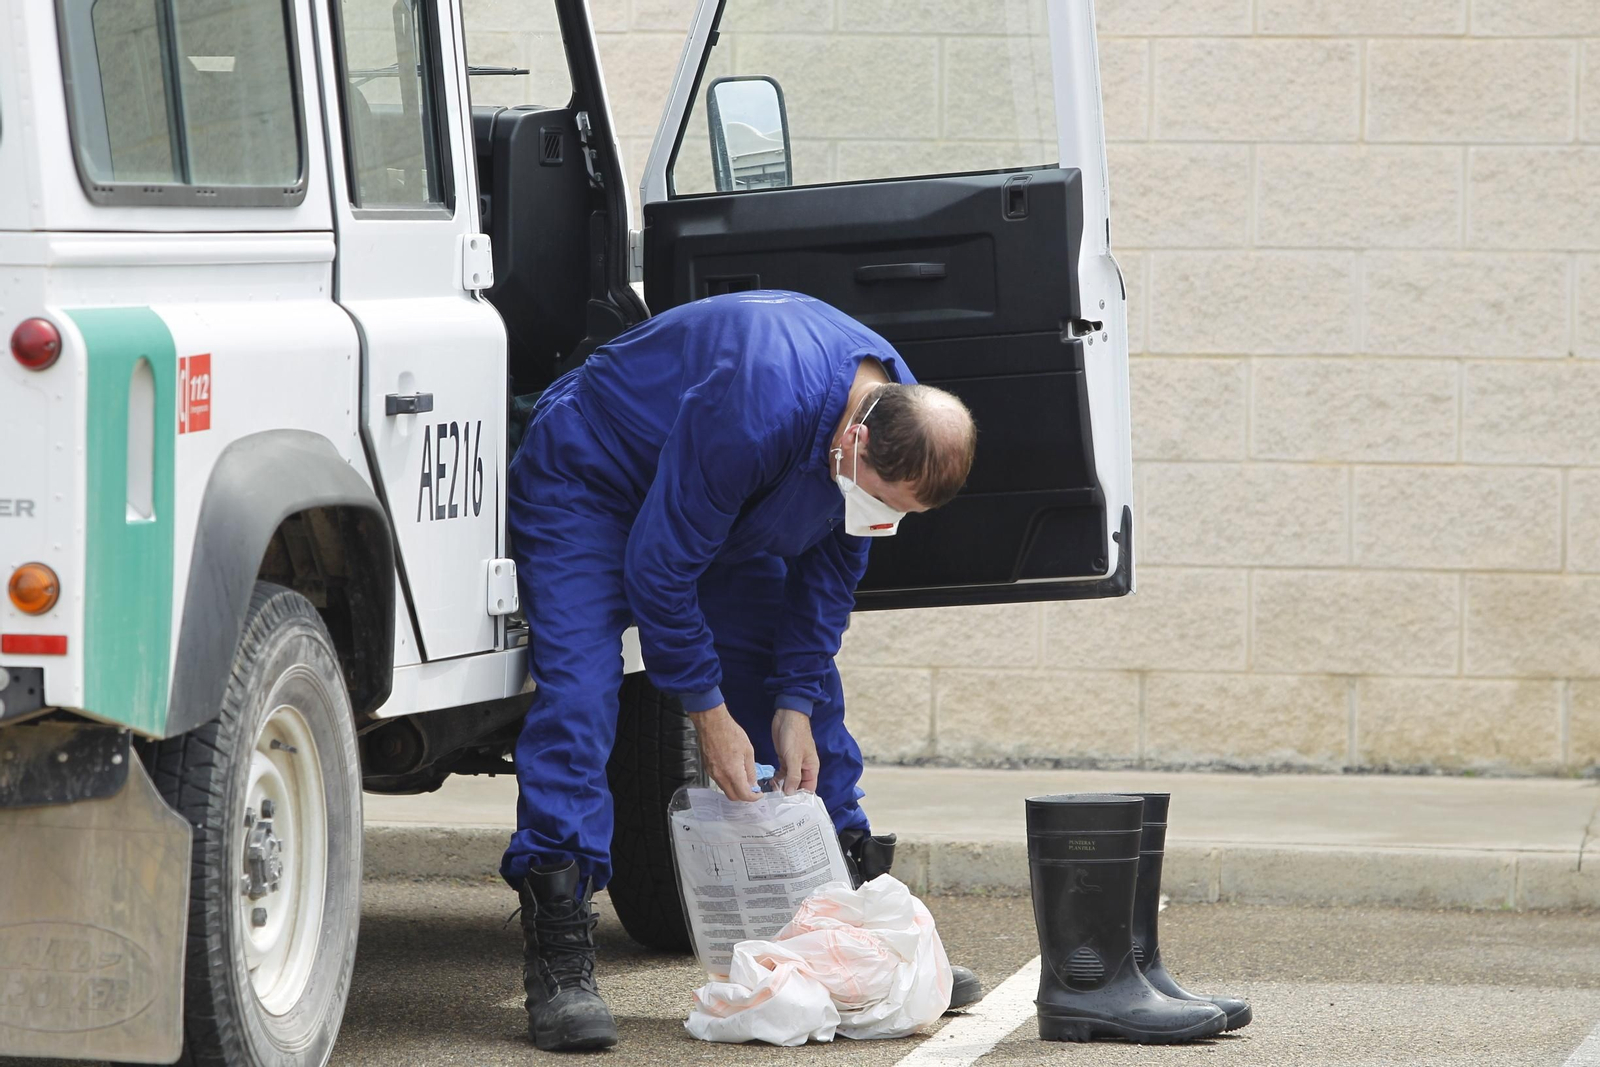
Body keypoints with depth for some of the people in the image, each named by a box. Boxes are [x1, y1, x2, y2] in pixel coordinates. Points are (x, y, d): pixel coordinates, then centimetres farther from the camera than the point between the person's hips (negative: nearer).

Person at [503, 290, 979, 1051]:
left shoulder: (901, 422, -17)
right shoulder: (753, 414, -42)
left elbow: (831, 565, -3)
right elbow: (657, 567, -32)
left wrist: (797, 704, -8)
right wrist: (708, 712, -23)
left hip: (724, 512, 8)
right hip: (587, 485, -8)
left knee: (811, 706, 5)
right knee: (577, 694, -22)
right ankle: (558, 972, -25)